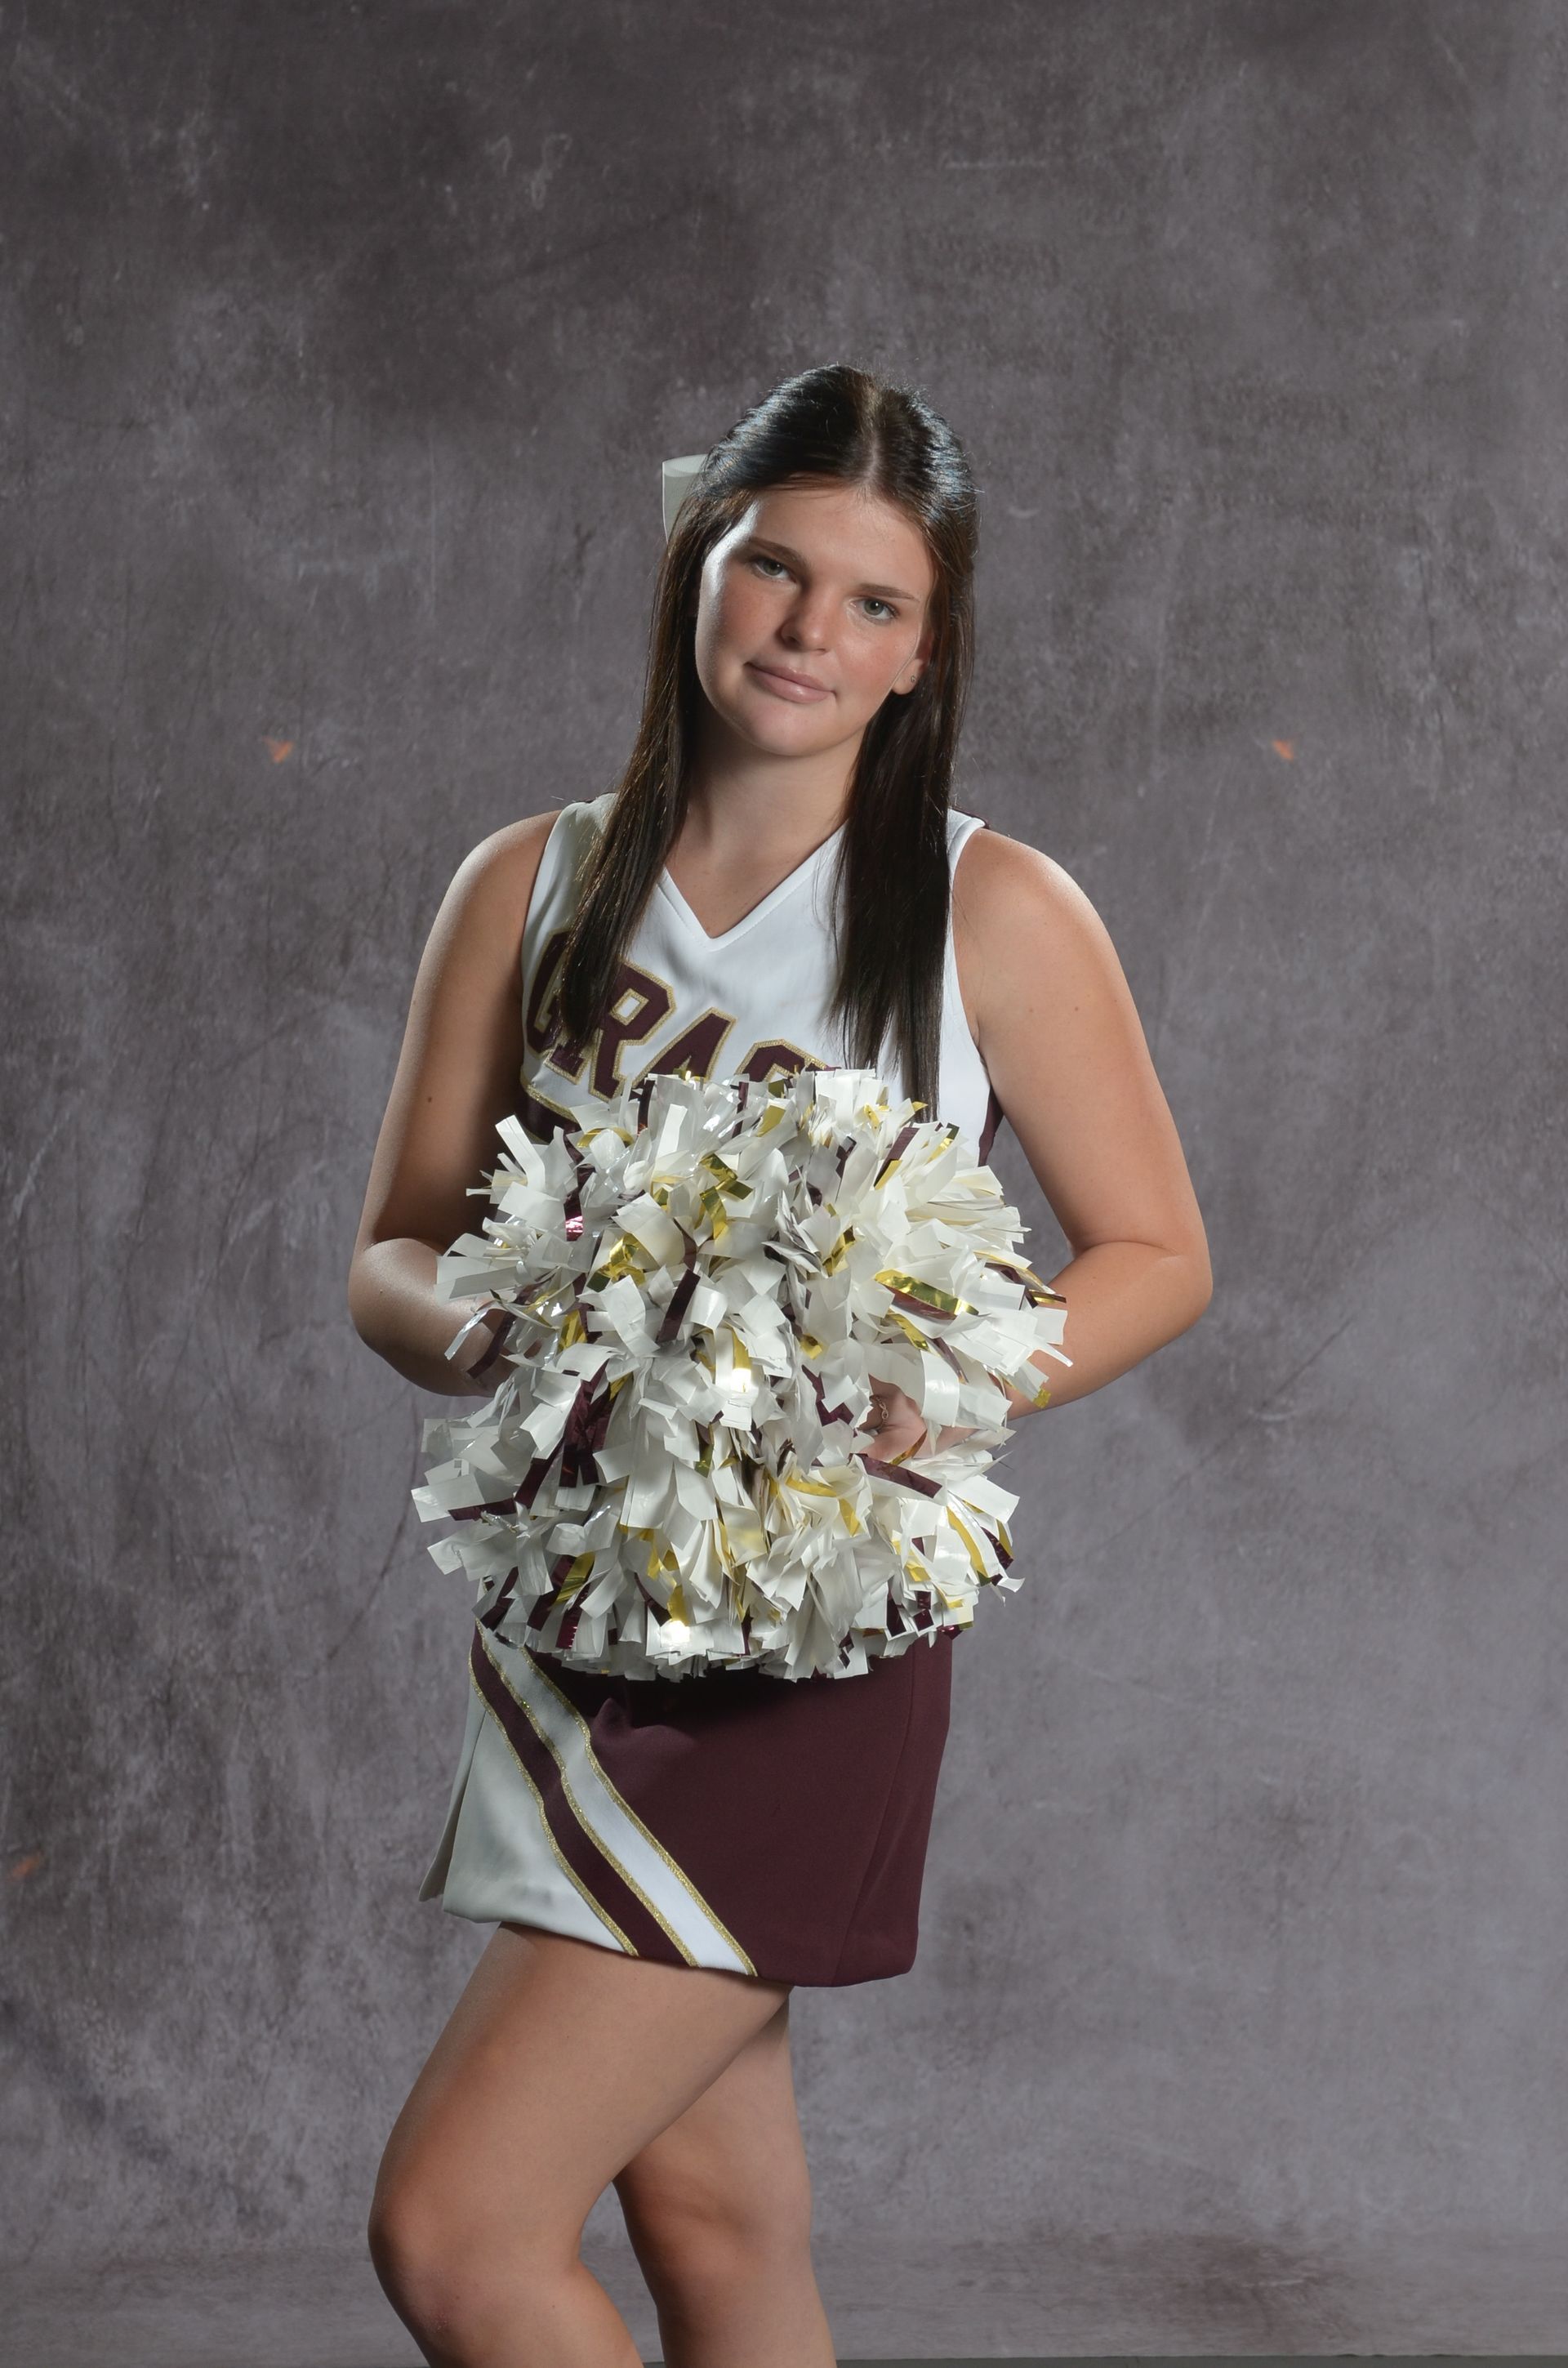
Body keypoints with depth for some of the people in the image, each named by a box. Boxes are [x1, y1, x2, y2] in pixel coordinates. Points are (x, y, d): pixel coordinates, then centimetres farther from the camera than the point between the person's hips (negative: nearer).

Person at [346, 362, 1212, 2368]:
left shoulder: (995, 913, -3)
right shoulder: (530, 887, 7)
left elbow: (1159, 1254, 2)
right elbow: (388, 1257, 8)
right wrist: (488, 1335, -15)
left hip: (812, 1642, -4)